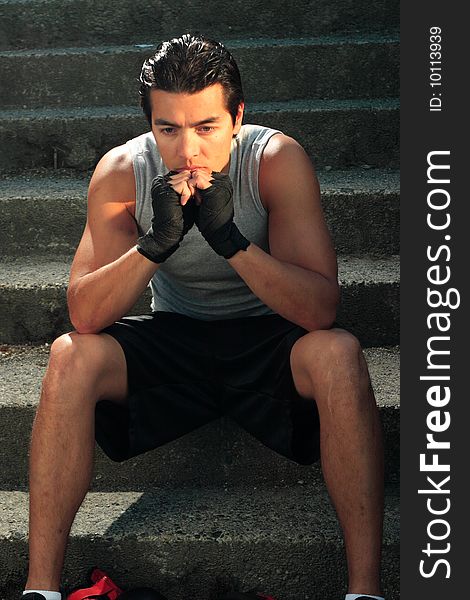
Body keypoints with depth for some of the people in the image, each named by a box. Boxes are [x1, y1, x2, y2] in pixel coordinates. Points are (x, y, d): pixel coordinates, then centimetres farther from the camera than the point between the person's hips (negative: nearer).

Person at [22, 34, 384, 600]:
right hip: (171, 339, 2)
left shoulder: (277, 159, -19)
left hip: (265, 341, -1)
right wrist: (156, 243, -36)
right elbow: (84, 315, -20)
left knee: (337, 353, -33)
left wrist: (231, 239, -39)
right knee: (71, 356, -25)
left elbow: (321, 308, -25)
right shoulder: (122, 171, -14)